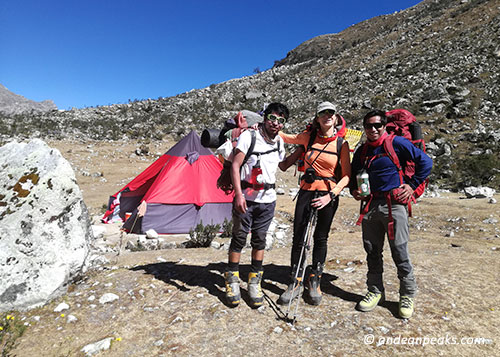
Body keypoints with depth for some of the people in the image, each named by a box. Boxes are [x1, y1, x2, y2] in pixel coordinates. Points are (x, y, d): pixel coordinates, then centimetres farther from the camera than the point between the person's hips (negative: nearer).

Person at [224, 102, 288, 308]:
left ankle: (254, 282, 22)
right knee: (239, 238, 3)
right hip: (246, 197, -4)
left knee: (260, 239, 9)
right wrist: (238, 194, -21)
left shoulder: (279, 143, 10)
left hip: (267, 199, 4)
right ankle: (232, 281, 18)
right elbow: (235, 165, -12)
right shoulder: (248, 136, -7)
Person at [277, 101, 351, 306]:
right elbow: (285, 137, 17)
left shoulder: (342, 144, -1)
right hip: (307, 191, 1)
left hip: (329, 195, -1)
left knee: (321, 239, 8)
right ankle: (295, 283, 16)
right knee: (298, 238, 0)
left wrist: (331, 196, -14)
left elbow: (346, 176, -2)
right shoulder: (308, 137, 3)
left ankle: (314, 283, 25)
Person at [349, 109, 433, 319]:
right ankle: (375, 292, 24)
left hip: (394, 204, -5)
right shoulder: (362, 151, 14)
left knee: (400, 252, 0)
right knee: (372, 251, 9)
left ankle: (407, 296, 18)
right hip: (370, 205, 5)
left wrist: (412, 185, -4)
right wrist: (353, 190, 6)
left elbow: (425, 162, -1)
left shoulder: (397, 144, -2)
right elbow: (353, 174, 24)